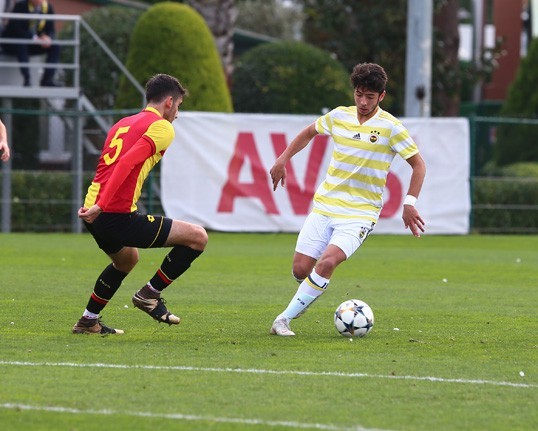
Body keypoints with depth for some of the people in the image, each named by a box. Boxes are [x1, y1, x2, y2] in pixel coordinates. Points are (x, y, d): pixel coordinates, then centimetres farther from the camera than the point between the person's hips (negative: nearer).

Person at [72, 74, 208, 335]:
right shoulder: (162, 127, -5)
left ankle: (88, 321, 42)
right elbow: (127, 163, -19)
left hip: (94, 213, 9)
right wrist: (101, 206, -24)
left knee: (126, 260, 38)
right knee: (197, 237, -5)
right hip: (117, 216, -9)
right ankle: (149, 295, 3)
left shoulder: (123, 124, 23)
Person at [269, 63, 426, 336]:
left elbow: (418, 164, 0)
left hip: (360, 214, -4)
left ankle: (285, 318, -14)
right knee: (300, 269, -4)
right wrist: (283, 159, 16)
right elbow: (309, 132, 24)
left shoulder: (390, 127, -7)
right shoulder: (339, 116, 4)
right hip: (325, 205, 4)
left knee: (327, 262, -25)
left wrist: (409, 203, -9)